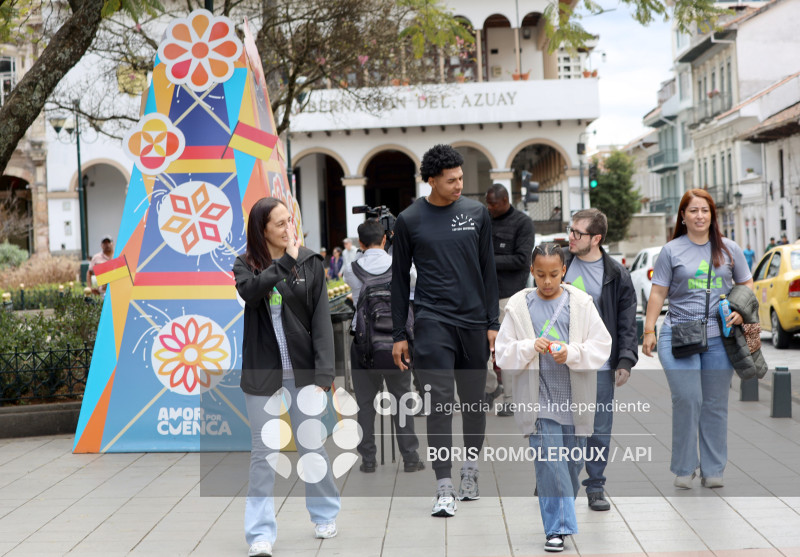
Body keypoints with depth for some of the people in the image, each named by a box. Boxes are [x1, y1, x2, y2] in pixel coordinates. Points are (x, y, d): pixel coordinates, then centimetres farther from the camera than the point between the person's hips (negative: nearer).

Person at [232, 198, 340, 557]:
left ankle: (325, 514, 30)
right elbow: (250, 291, -24)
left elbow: (321, 321, -6)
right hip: (261, 372, 0)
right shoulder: (245, 265, 1)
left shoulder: (310, 263, -2)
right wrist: (285, 261, -22)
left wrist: (323, 375, -13)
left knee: (311, 446, 11)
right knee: (263, 453, 3)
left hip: (301, 371, 0)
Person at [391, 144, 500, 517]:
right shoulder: (409, 220, 0)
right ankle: (444, 490, -10)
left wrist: (492, 323, 6)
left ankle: (471, 466, 33)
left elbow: (488, 271, 11)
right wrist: (399, 335, 2)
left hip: (473, 321, 3)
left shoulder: (476, 213, 7)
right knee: (441, 402, -11)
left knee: (474, 399, 11)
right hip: (433, 321, -3)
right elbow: (399, 278, 5)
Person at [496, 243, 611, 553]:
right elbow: (503, 353, 2)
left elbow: (601, 346, -1)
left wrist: (572, 354, -18)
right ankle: (557, 528, -2)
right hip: (538, 398, -2)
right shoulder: (519, 306, 1)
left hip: (574, 399, 2)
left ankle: (561, 513, 37)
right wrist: (529, 348, -16)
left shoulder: (581, 303, 1)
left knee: (573, 462, 13)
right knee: (549, 465, -7)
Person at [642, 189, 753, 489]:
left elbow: (747, 285, 17)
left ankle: (713, 469, 15)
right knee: (687, 400, -11)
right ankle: (684, 468, 2)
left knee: (715, 405, 6)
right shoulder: (672, 250, 5)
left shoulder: (729, 249, 11)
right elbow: (658, 293, 5)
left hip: (719, 338, 2)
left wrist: (742, 310, -3)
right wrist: (649, 331, -3)